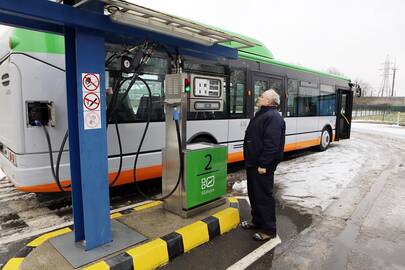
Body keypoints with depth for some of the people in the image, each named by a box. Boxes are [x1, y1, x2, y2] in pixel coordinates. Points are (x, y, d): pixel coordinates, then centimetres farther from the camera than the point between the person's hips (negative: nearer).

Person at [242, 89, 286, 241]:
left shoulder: (273, 117, -18)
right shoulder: (262, 114, 15)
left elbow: (272, 144, -25)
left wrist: (263, 164, -25)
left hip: (262, 166, -10)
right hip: (253, 163, 10)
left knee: (264, 196, 0)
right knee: (253, 194, 19)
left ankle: (269, 230, 13)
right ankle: (257, 221, 36)